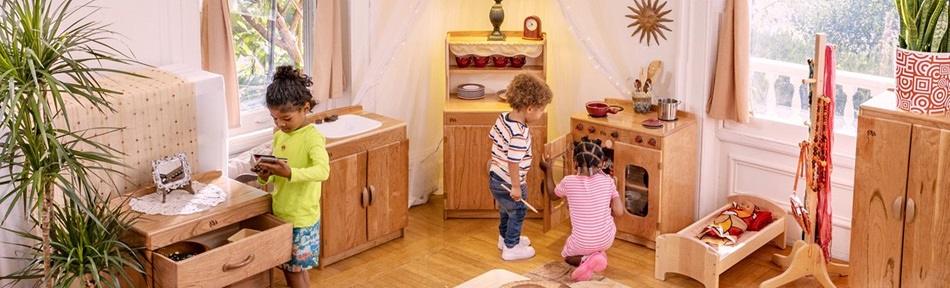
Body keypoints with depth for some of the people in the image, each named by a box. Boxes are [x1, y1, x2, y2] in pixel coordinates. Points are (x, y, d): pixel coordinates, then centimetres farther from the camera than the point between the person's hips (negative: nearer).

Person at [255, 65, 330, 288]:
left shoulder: (312, 137, -18)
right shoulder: (279, 136, 6)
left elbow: (323, 171, -34)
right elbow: (276, 175, 12)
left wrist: (290, 173, -47)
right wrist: (265, 176, -11)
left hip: (301, 217, -7)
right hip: (280, 213, 8)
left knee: (295, 268, 3)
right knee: (288, 267, 17)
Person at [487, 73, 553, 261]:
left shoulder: (503, 118, -6)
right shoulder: (519, 134, -32)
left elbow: (492, 138, 10)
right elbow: (513, 162, -30)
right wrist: (516, 187, -20)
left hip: (496, 177, 8)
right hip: (509, 183, -8)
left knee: (506, 211, 29)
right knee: (517, 213, 15)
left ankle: (505, 238, 49)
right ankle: (511, 248, 30)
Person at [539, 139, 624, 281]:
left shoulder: (568, 182, -13)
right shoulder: (608, 181, -11)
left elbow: (552, 196, 9)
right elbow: (618, 212, -11)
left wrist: (547, 170, 19)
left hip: (581, 244, -2)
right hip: (607, 239, 2)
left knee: (567, 254, 32)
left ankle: (585, 259, -3)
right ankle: (598, 254, 9)